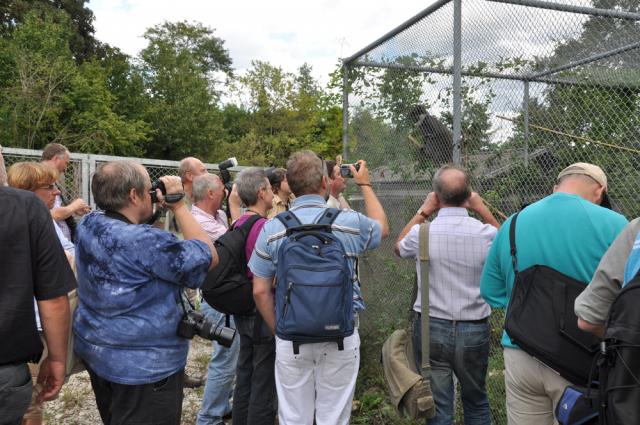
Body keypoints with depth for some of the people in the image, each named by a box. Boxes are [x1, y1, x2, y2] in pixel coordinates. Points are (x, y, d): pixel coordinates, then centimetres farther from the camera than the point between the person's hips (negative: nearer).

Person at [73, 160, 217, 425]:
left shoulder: (88, 225, -3)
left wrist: (158, 207, 0)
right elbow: (209, 257, -21)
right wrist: (178, 206, -15)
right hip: (144, 366, -8)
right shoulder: (145, 242, -29)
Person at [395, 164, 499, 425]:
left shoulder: (421, 234, -13)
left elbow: (399, 247, 12)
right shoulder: (486, 233, -11)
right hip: (474, 329, 2)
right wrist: (482, 209, 13)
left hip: (432, 328, -1)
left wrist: (423, 211, 12)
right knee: (476, 402, 23)